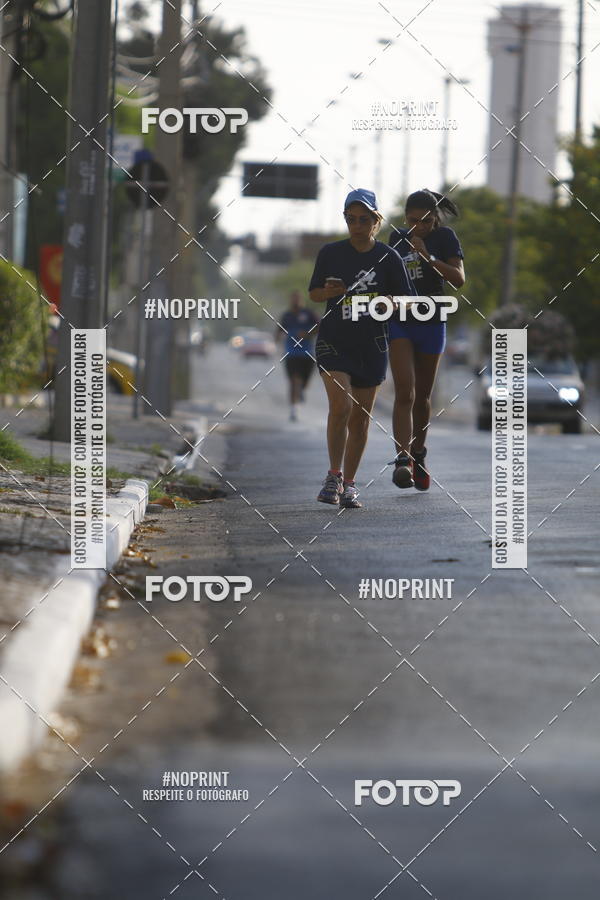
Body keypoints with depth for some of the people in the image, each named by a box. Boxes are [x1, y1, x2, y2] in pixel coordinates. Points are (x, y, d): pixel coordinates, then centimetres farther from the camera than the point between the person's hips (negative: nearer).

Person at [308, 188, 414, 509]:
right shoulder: (331, 253, 1)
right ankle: (334, 476, -10)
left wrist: (385, 302, -17)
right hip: (334, 341, -1)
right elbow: (314, 293, 10)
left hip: (372, 346, 1)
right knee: (341, 405, -19)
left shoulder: (388, 258, 0)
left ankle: (349, 484, 15)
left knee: (360, 418, 5)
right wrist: (330, 291, -12)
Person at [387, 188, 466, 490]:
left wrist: (428, 256, -23)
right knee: (404, 392, -15)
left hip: (431, 324, -1)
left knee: (422, 395, 10)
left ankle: (418, 455, 30)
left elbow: (459, 279, -15)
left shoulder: (444, 237, -2)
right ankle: (403, 458, -24)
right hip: (399, 322, 1)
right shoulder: (397, 238, 7)